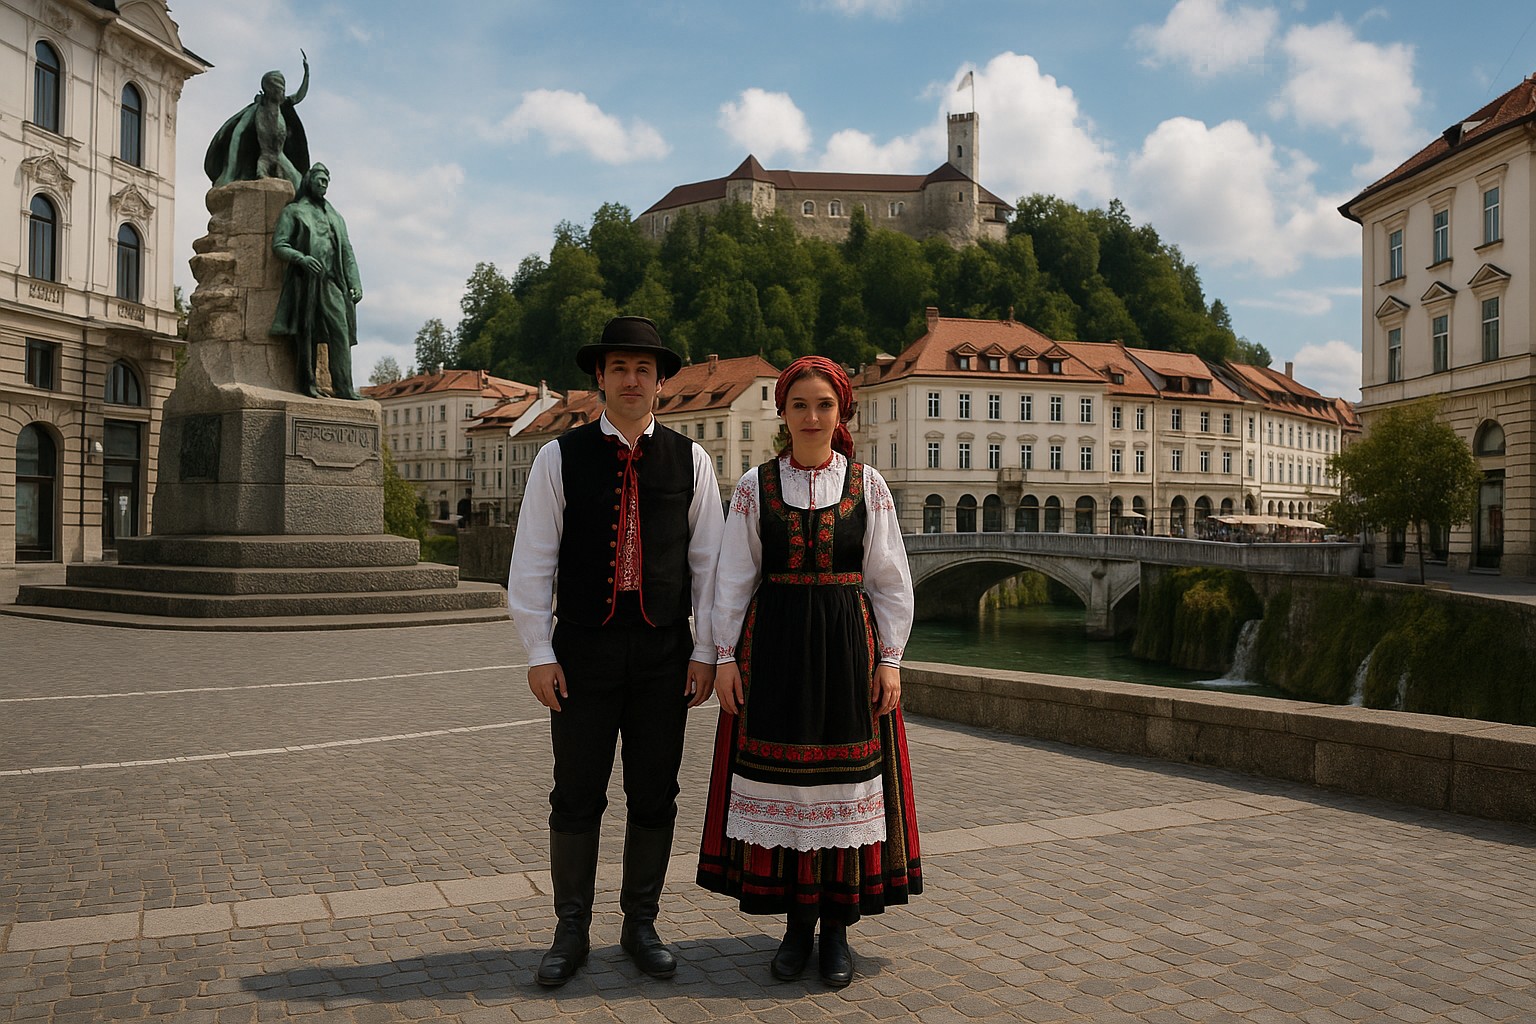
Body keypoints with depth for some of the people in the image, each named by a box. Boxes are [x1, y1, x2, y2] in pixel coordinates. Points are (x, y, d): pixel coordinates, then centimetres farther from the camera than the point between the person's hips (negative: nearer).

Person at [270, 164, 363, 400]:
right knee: (305, 332, -5)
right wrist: (301, 258, -17)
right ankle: (308, 383, 0)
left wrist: (355, 284, 7)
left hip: (331, 282, 3)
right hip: (304, 281, -3)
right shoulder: (292, 211, 13)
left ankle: (344, 387, -17)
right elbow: (278, 245, 2)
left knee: (340, 331, -11)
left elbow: (347, 252, 20)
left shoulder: (335, 217, 27)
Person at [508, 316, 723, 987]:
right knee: (576, 798, 5)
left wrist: (706, 650, 2)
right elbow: (532, 561, 1)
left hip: (665, 654, 1)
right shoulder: (560, 457, 2)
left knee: (654, 798, 9)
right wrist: (539, 652, -4)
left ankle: (641, 926, 25)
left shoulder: (689, 461, 6)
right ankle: (571, 932, 21)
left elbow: (709, 561, 7)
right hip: (583, 649, -1)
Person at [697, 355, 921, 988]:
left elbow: (890, 579, 4)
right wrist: (724, 656, -2)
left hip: (848, 646, 0)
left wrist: (889, 659, -1)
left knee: (845, 779, 3)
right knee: (779, 778, 4)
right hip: (774, 644, 1)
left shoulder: (867, 486, 3)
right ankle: (797, 923, 19)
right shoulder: (756, 486, 3)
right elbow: (733, 577, 3)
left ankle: (837, 926, 17)